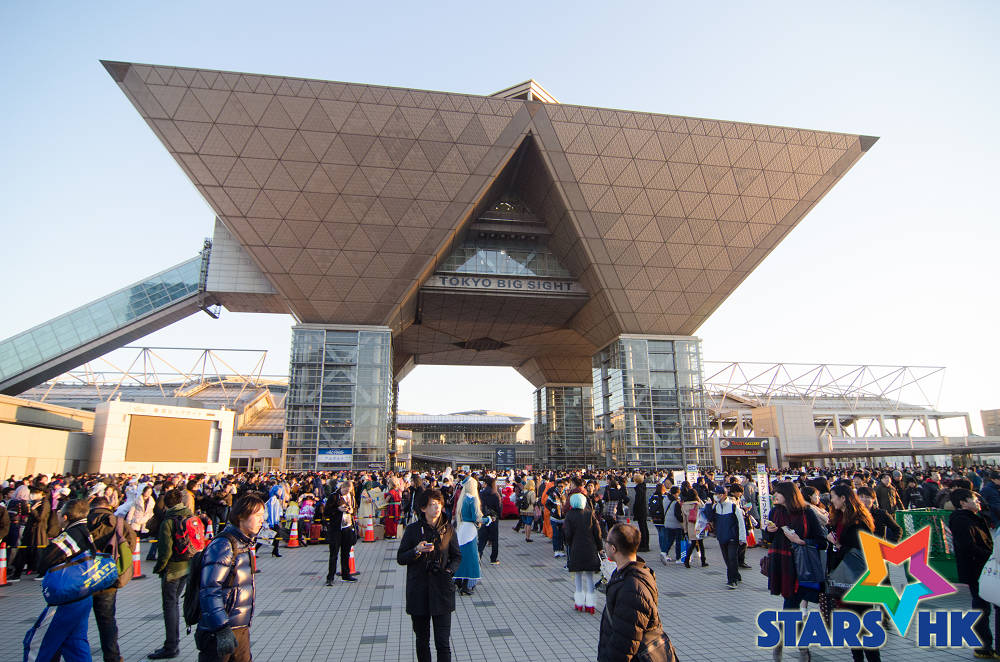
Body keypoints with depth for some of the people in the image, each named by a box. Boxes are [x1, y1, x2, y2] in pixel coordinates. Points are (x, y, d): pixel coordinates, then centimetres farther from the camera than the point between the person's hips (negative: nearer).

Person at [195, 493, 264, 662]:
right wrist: (223, 630, -27)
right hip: (217, 633, -9)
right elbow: (209, 592, -23)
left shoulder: (244, 544, 11)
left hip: (241, 628, 9)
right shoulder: (222, 545, -19)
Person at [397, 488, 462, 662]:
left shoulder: (448, 530, 1)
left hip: (442, 590, 0)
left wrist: (450, 571, -8)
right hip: (418, 592, 0)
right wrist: (417, 550, -17)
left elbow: (457, 556, 10)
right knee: (422, 640, 14)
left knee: (443, 642, -2)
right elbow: (400, 559, 0)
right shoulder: (412, 530, -3)